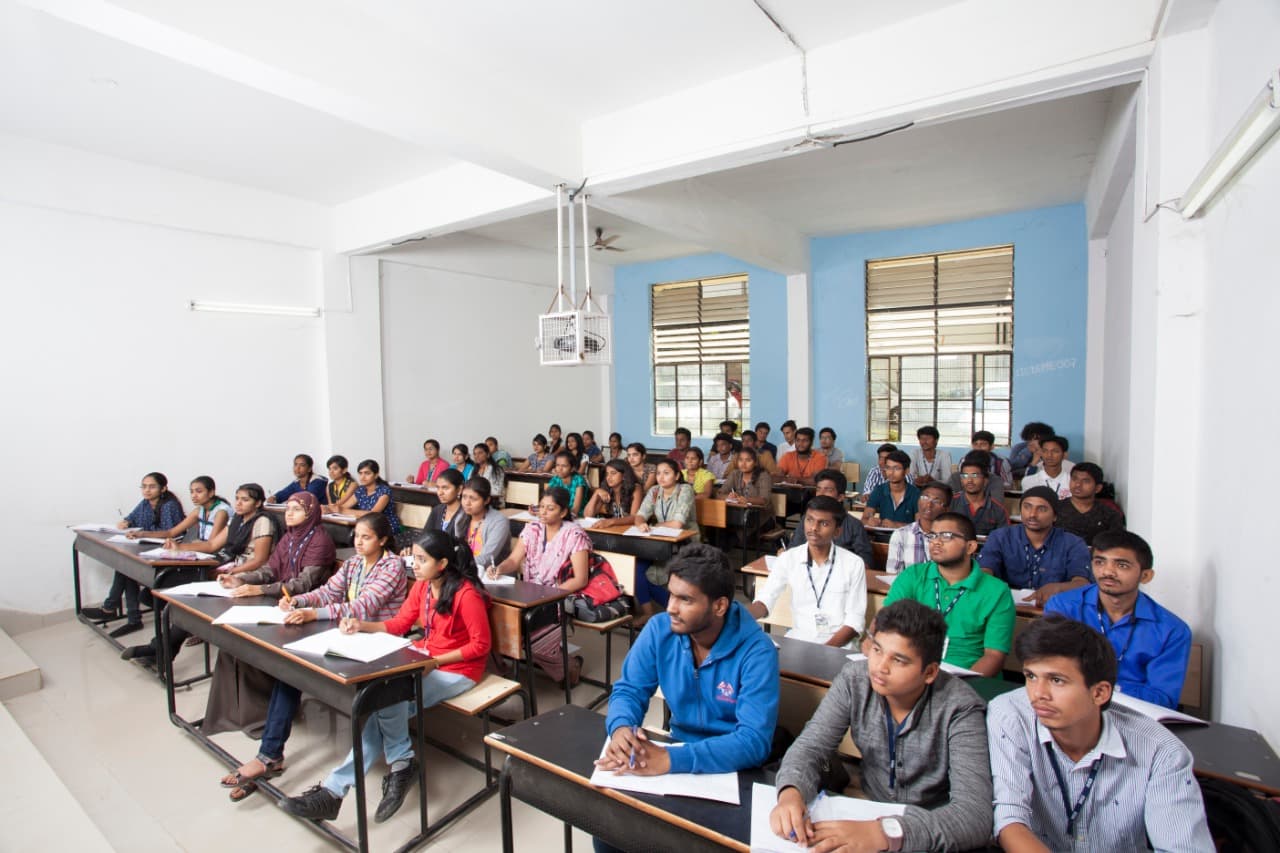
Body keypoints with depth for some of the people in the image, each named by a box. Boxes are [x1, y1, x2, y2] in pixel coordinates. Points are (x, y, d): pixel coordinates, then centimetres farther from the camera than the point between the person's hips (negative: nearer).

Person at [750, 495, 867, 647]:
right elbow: (765, 600, -5)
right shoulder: (788, 558, -1)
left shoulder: (854, 564, -5)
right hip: (798, 639, 2)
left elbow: (855, 620, -6)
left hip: (839, 644, -2)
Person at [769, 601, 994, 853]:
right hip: (868, 812, 2)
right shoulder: (854, 680, -12)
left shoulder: (960, 709, -20)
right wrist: (790, 793, -31)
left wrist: (884, 832, -40)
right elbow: (810, 747, -10)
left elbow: (976, 816, -27)